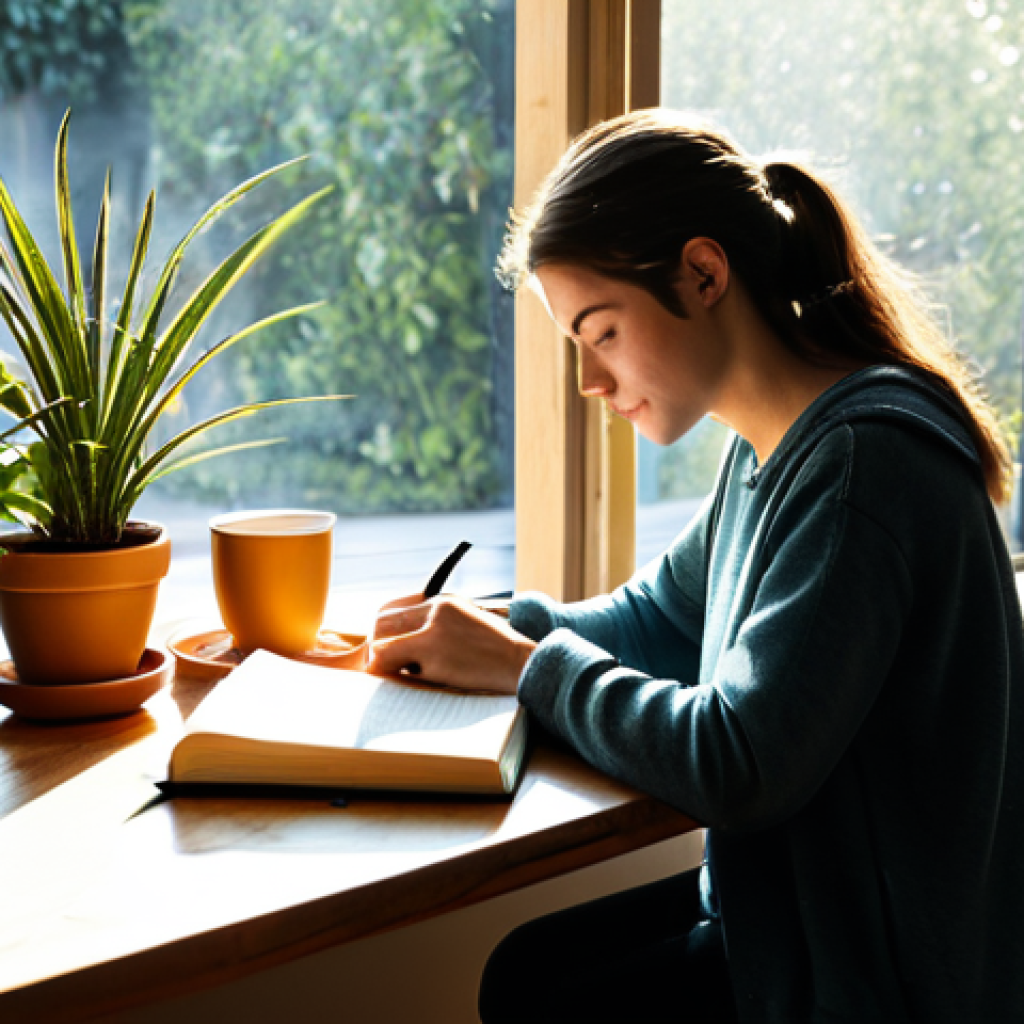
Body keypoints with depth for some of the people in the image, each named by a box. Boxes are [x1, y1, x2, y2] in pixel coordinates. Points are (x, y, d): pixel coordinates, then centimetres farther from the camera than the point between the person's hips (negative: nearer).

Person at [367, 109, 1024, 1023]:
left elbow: (736, 767, -30)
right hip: (802, 901, 8)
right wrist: (492, 629, 0)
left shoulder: (862, 461, -26)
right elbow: (661, 618, 18)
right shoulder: (775, 445, 5)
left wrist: (528, 665, -17)